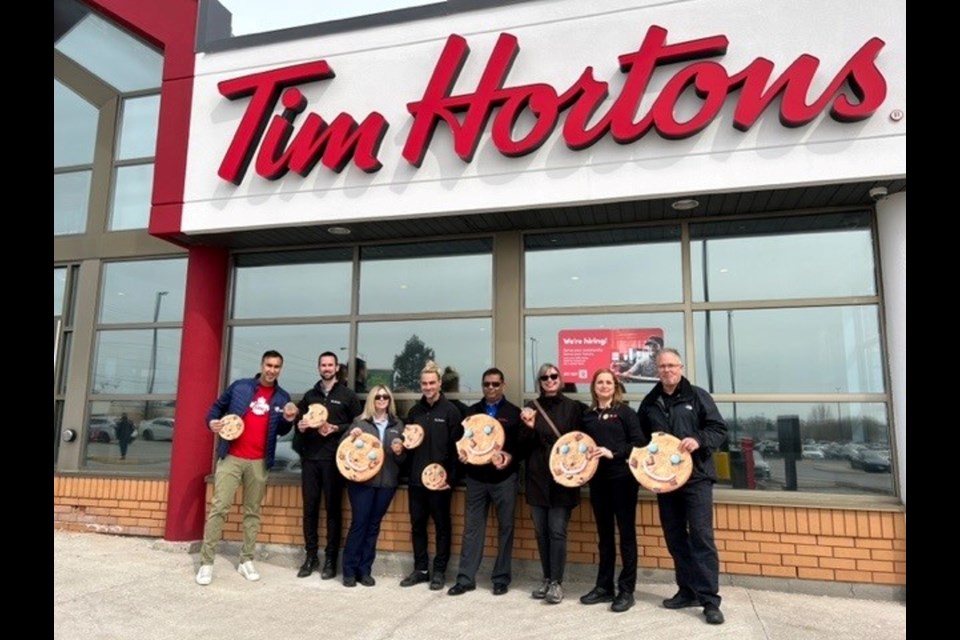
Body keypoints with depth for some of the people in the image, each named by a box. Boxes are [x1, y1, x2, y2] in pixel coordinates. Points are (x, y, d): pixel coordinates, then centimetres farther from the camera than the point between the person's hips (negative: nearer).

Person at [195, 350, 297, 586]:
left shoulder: (282, 398, 6)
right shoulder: (240, 386, 1)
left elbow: (281, 432, 10)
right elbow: (217, 407, 10)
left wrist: (288, 420, -11)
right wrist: (212, 421, -11)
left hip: (259, 462, 2)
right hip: (231, 457, -2)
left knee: (252, 512, 9)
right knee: (219, 507, -4)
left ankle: (246, 560, 19)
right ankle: (206, 562, 3)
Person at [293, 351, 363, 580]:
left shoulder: (348, 395, 3)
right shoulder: (309, 395, 14)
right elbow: (299, 422, 19)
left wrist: (337, 429, -13)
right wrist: (300, 427, -3)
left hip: (334, 459, -3)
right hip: (310, 458, 3)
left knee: (333, 509, 1)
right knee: (310, 507, 5)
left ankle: (330, 559, 9)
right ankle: (311, 555, 16)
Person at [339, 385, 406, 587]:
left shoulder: (398, 424, 9)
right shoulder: (360, 422, 1)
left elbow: (404, 457, 11)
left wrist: (400, 452, -11)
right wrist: (351, 436, -16)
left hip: (387, 482, 3)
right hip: (362, 480, -2)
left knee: (374, 525, 8)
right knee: (359, 523, -2)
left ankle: (365, 570, 17)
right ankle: (349, 570, 11)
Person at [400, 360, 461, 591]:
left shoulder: (450, 410, -6)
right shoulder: (414, 411, 9)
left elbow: (457, 446, -10)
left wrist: (449, 476, -15)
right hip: (416, 478, 5)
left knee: (442, 526, 7)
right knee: (417, 525, 12)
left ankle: (439, 571, 18)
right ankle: (420, 569, 25)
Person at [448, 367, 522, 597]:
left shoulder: (514, 413, 3)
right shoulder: (471, 412, 12)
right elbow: (460, 439, 14)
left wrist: (511, 456, -19)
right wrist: (461, 453, -6)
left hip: (504, 478, -2)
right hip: (476, 478, 2)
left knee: (505, 527, 5)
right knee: (472, 527, 5)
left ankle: (501, 578, 17)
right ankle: (466, 578, 13)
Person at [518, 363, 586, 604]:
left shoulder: (573, 407, 0)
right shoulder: (531, 408, 6)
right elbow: (524, 445, 4)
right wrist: (529, 427, -15)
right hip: (537, 477, 3)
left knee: (557, 531, -3)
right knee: (541, 531, 9)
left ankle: (557, 582, 8)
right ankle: (547, 579, 23)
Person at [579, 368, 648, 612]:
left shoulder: (625, 412, -2)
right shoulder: (588, 416, 11)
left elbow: (640, 442, -9)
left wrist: (613, 453, -18)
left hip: (623, 478, -5)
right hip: (598, 479, 5)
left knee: (626, 533, 2)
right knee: (604, 535, 12)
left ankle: (626, 590, 10)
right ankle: (604, 587, 22)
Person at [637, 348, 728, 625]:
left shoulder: (697, 396, 0)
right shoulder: (649, 403, 10)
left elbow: (719, 429, -2)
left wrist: (699, 440, -19)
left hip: (696, 478, -4)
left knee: (701, 537, -6)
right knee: (675, 538, 10)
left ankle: (710, 600, 0)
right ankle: (687, 591, 23)